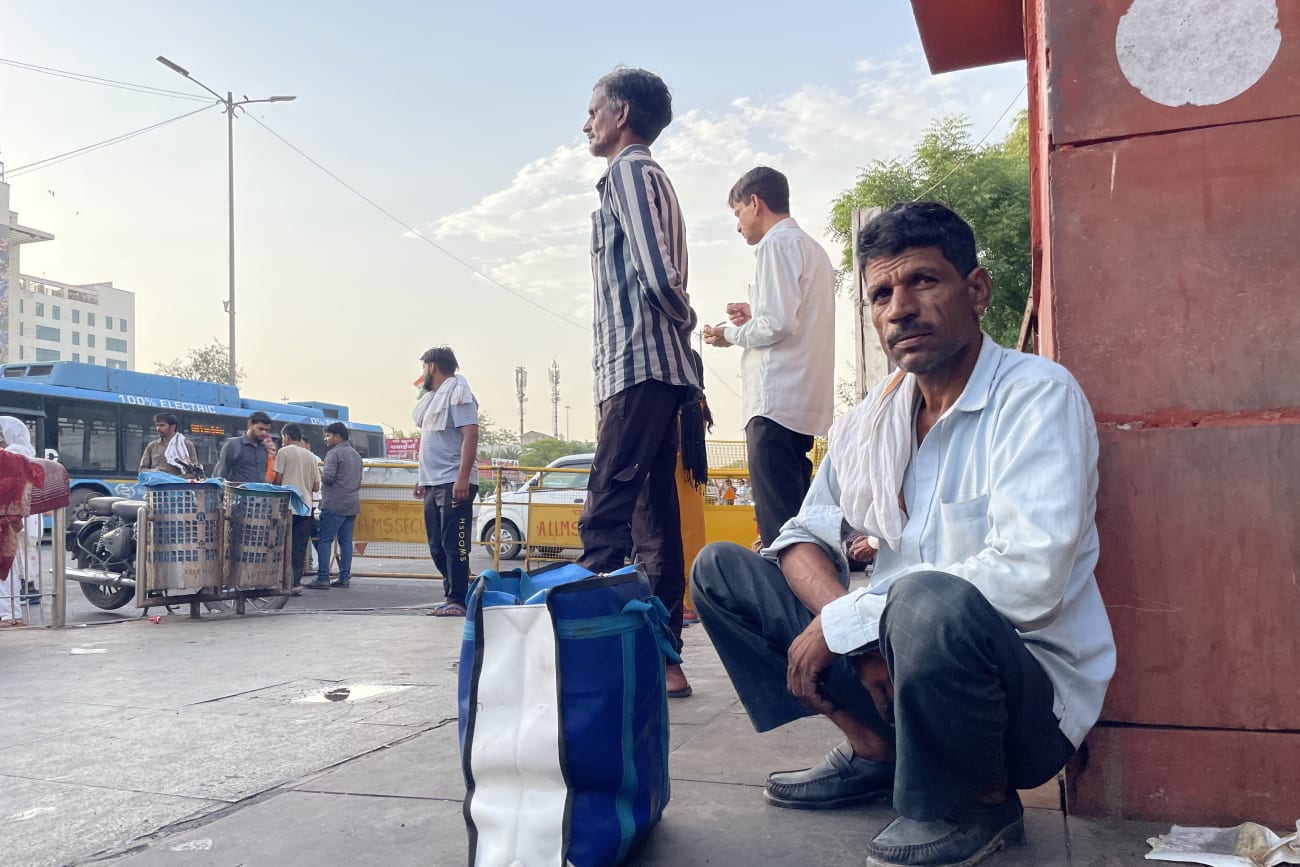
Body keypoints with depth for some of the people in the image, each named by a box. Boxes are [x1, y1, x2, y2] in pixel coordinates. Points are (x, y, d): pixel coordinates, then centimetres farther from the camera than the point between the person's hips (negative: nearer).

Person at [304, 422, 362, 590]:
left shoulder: (334, 453, -9)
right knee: (346, 542, 9)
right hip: (352, 504, 8)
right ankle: (344, 577, 9)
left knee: (324, 541, -5)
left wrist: (319, 474, 2)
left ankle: (323, 578, -8)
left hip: (335, 505, -8)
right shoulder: (356, 454, 18)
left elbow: (328, 477, -18)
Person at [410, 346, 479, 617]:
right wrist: (423, 478, 22)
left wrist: (463, 477, -24)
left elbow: (470, 434, -17)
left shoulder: (457, 392, -7)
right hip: (433, 484, 10)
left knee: (454, 545, -9)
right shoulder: (434, 397, 22)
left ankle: (457, 601, -6)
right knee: (437, 547, 10)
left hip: (454, 483, -10)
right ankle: (452, 596, 18)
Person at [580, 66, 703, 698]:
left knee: (605, 519, -14)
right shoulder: (651, 177, 26)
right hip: (661, 373, 10)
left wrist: (683, 319, -1)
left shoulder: (628, 171, -4)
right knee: (655, 520, 8)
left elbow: (656, 275, -17)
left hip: (638, 368, -10)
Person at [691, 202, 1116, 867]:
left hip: (1033, 694, -6)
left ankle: (978, 804, -7)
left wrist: (848, 619, -20)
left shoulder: (1038, 396, -15)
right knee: (720, 568, 0)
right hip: (894, 663, 6)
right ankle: (873, 749, 5)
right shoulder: (869, 420, 5)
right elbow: (805, 538, 6)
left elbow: (1027, 578, -28)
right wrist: (865, 639, -15)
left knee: (929, 600, -40)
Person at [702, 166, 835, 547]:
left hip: (775, 401, -10)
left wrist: (731, 335, 0)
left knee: (777, 520, -11)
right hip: (806, 402, 10)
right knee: (794, 514, 12)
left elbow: (779, 324, -16)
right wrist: (756, 315, 18)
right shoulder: (813, 249, 22)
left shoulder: (777, 244, -6)